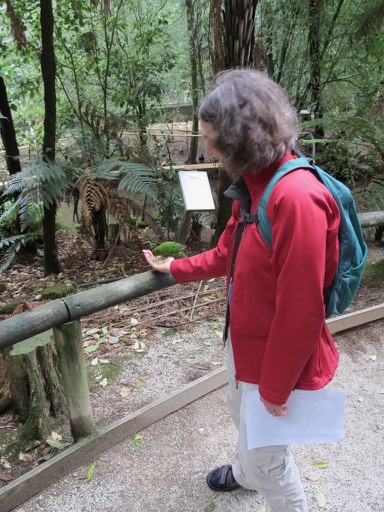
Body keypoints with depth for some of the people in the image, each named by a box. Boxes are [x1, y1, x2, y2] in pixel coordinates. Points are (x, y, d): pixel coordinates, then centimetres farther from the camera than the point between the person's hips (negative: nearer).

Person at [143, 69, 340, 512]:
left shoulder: (297, 197, -31)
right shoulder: (255, 183, 0)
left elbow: (300, 311, -28)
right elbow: (227, 254, 12)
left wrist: (276, 388, -17)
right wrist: (175, 268, 20)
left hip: (276, 354, -9)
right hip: (244, 336, 9)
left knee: (266, 456, 13)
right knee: (241, 415, 32)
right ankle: (246, 473, 62)